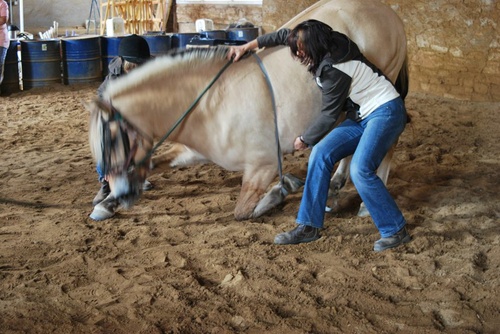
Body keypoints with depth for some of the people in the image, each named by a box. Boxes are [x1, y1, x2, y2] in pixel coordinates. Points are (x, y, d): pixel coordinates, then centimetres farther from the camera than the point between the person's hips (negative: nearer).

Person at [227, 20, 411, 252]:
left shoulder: (334, 70, -27)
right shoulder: (327, 47, -2)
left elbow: (329, 114, -17)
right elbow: (285, 36, 13)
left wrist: (304, 140, -3)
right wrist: (248, 46, 14)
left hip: (386, 113, -9)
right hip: (361, 117, 9)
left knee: (360, 170, -25)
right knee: (321, 154, -4)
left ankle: (396, 231, -8)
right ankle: (309, 226, 1)